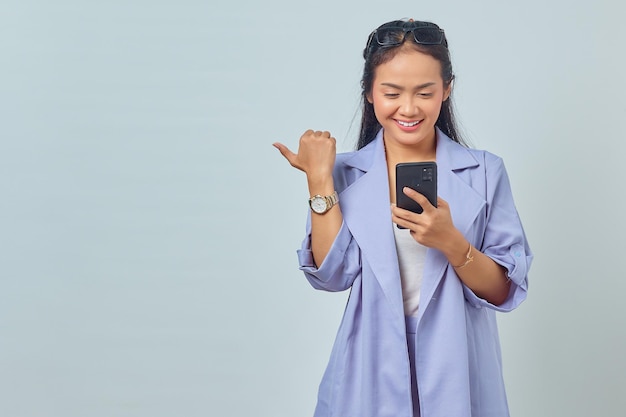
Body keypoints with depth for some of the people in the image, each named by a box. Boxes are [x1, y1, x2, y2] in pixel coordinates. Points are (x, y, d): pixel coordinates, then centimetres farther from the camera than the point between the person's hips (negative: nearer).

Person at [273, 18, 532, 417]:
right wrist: (319, 180, -14)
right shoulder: (346, 174, -2)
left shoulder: (485, 171, -4)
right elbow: (332, 275, -11)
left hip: (456, 373, 0)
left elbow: (505, 292, -7)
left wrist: (450, 242, -23)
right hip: (371, 373, 1)